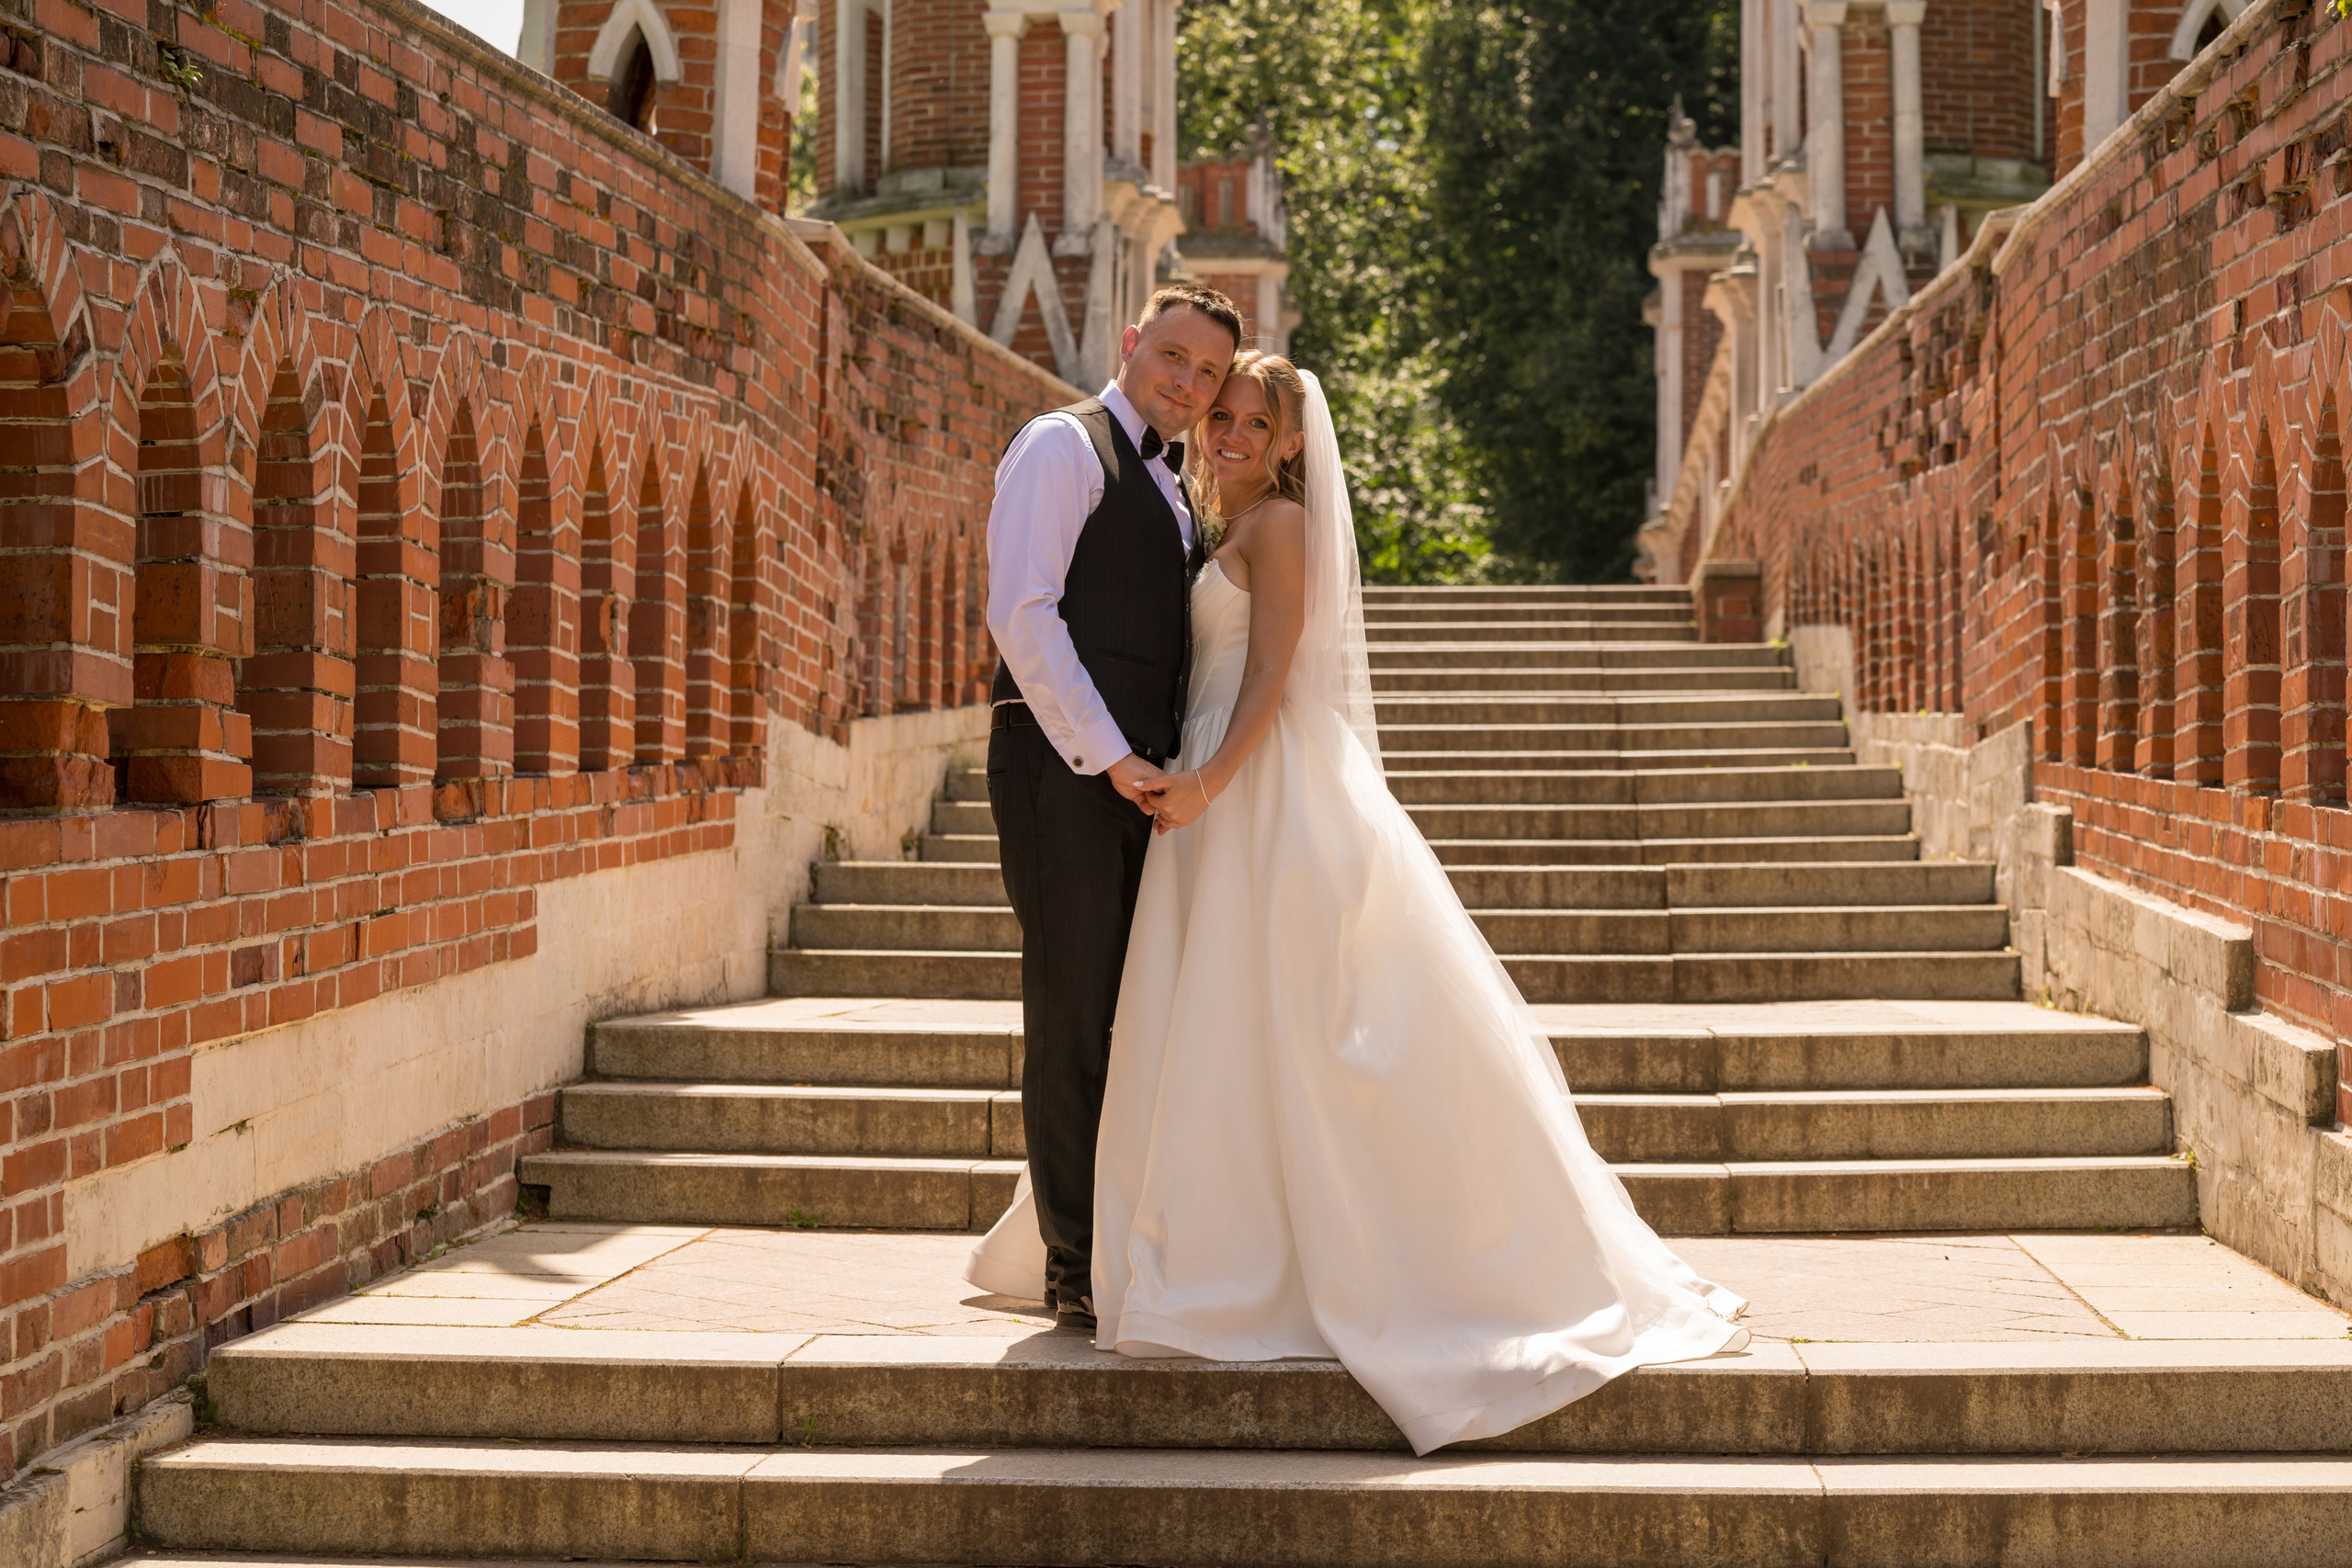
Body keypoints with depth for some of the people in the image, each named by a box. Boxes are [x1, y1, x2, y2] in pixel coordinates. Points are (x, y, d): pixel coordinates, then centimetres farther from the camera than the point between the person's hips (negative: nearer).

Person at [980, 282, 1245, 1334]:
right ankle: (1079, 1273, 0)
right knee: (1073, 1018, -5)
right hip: (1066, 767, -8)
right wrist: (1109, 758, -16)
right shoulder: (1062, 446, -2)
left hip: (1140, 774, 8)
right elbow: (1020, 613, -13)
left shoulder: (1169, 489, 24)